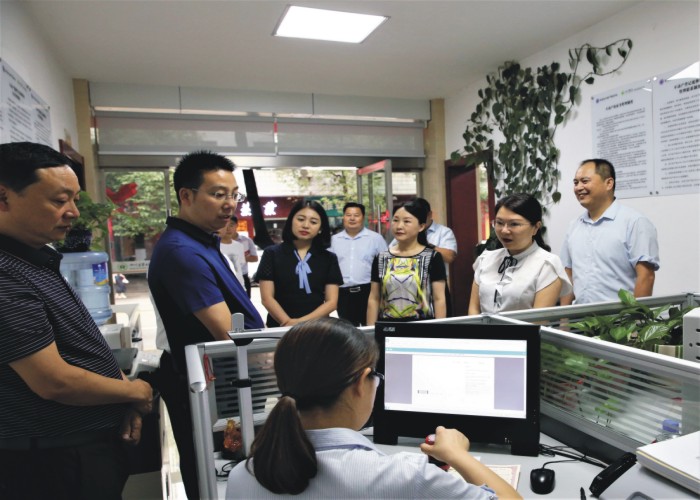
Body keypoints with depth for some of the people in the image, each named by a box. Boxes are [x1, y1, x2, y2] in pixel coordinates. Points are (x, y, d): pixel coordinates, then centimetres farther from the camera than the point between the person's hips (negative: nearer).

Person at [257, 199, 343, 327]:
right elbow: (267, 298, 0)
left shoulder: (329, 258, 9)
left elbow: (332, 301, 3)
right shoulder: (272, 254, 5)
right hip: (280, 327, -1)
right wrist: (287, 322, -16)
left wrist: (302, 322, -12)